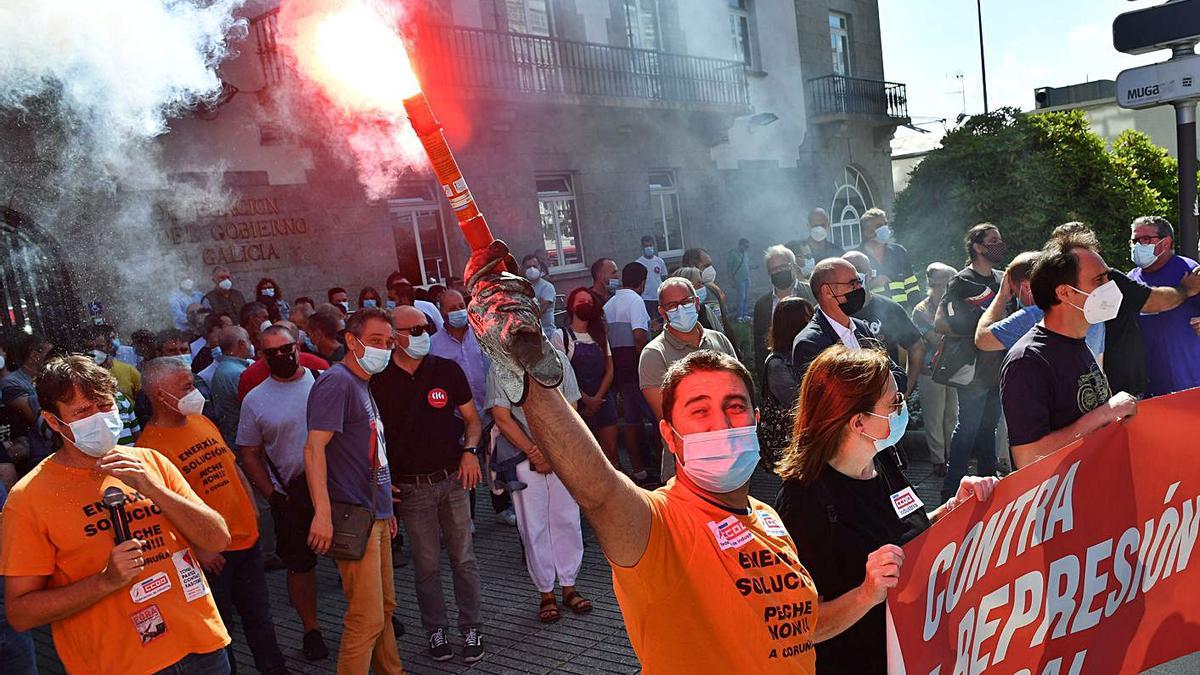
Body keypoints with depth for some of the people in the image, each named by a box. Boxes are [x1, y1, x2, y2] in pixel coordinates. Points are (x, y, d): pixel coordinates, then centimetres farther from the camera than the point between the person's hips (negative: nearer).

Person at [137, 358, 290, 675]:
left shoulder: (202, 421, 7)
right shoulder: (150, 445, -15)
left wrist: (251, 508, 11)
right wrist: (197, 548, -18)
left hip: (246, 536, 7)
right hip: (211, 553, -7)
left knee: (259, 614, 19)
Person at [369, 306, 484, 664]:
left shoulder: (447, 370, 0)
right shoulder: (378, 381, -4)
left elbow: (472, 418, 8)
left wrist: (470, 450, -8)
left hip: (453, 479, 1)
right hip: (411, 487, -1)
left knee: (463, 558, 7)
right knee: (426, 564, 9)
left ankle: (471, 628, 22)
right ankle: (435, 630, 26)